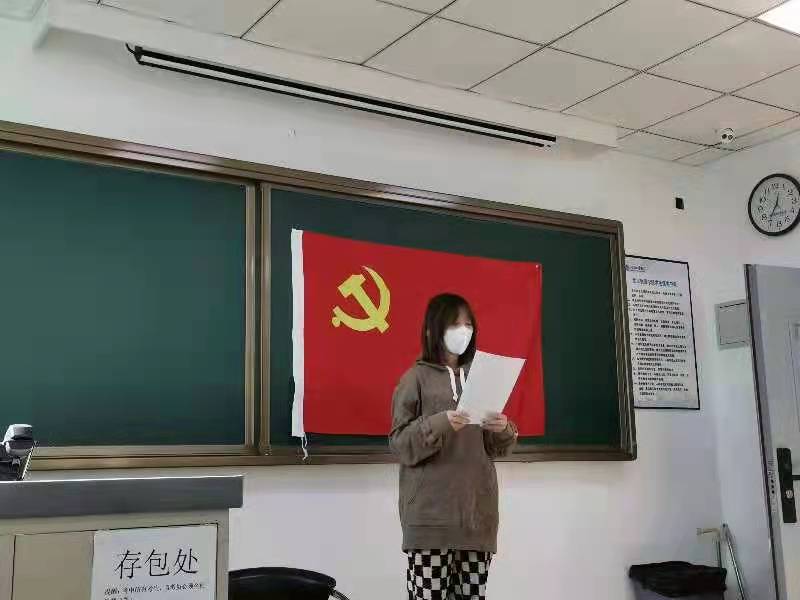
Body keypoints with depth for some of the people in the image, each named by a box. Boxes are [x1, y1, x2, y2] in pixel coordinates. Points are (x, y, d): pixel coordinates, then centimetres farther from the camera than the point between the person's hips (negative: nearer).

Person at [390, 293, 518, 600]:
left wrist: (502, 430, -5)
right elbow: (399, 443, -4)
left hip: (476, 508, 4)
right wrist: (439, 424, -20)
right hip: (431, 512, -4)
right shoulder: (417, 377, 2)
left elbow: (495, 448, 17)